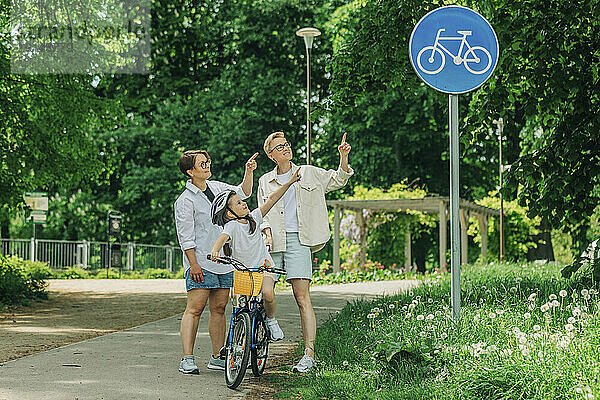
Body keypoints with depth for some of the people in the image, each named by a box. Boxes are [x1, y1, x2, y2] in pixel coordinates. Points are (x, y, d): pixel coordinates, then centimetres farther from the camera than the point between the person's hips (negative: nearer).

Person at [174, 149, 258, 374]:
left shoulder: (217, 187, 13)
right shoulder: (185, 201, -8)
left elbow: (242, 193, 24)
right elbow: (185, 236, -10)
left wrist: (249, 172, 7)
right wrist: (194, 264, -16)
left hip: (224, 262, 7)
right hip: (201, 264, -7)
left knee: (218, 309, 8)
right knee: (195, 309, -9)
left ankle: (217, 358, 13)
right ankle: (187, 359, -8)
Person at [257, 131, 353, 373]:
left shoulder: (308, 174, 13)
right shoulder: (265, 181, 16)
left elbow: (337, 180, 16)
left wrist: (343, 157, -2)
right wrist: (267, 232, -5)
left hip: (298, 241, -2)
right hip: (273, 243, 2)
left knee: (302, 298, -9)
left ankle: (309, 353, -8)